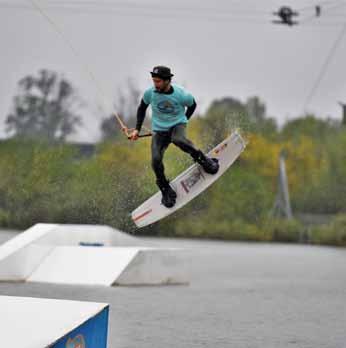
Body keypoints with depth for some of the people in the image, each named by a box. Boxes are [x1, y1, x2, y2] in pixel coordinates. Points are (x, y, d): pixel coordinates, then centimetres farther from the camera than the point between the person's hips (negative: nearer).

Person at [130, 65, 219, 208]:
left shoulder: (181, 94, -19)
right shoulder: (150, 93, -12)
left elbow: (192, 105, 5)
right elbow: (142, 108, 9)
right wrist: (137, 129, 8)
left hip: (177, 125, -3)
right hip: (159, 130, 3)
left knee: (178, 140, -40)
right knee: (156, 160, -22)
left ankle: (204, 160, -14)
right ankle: (166, 191, 2)